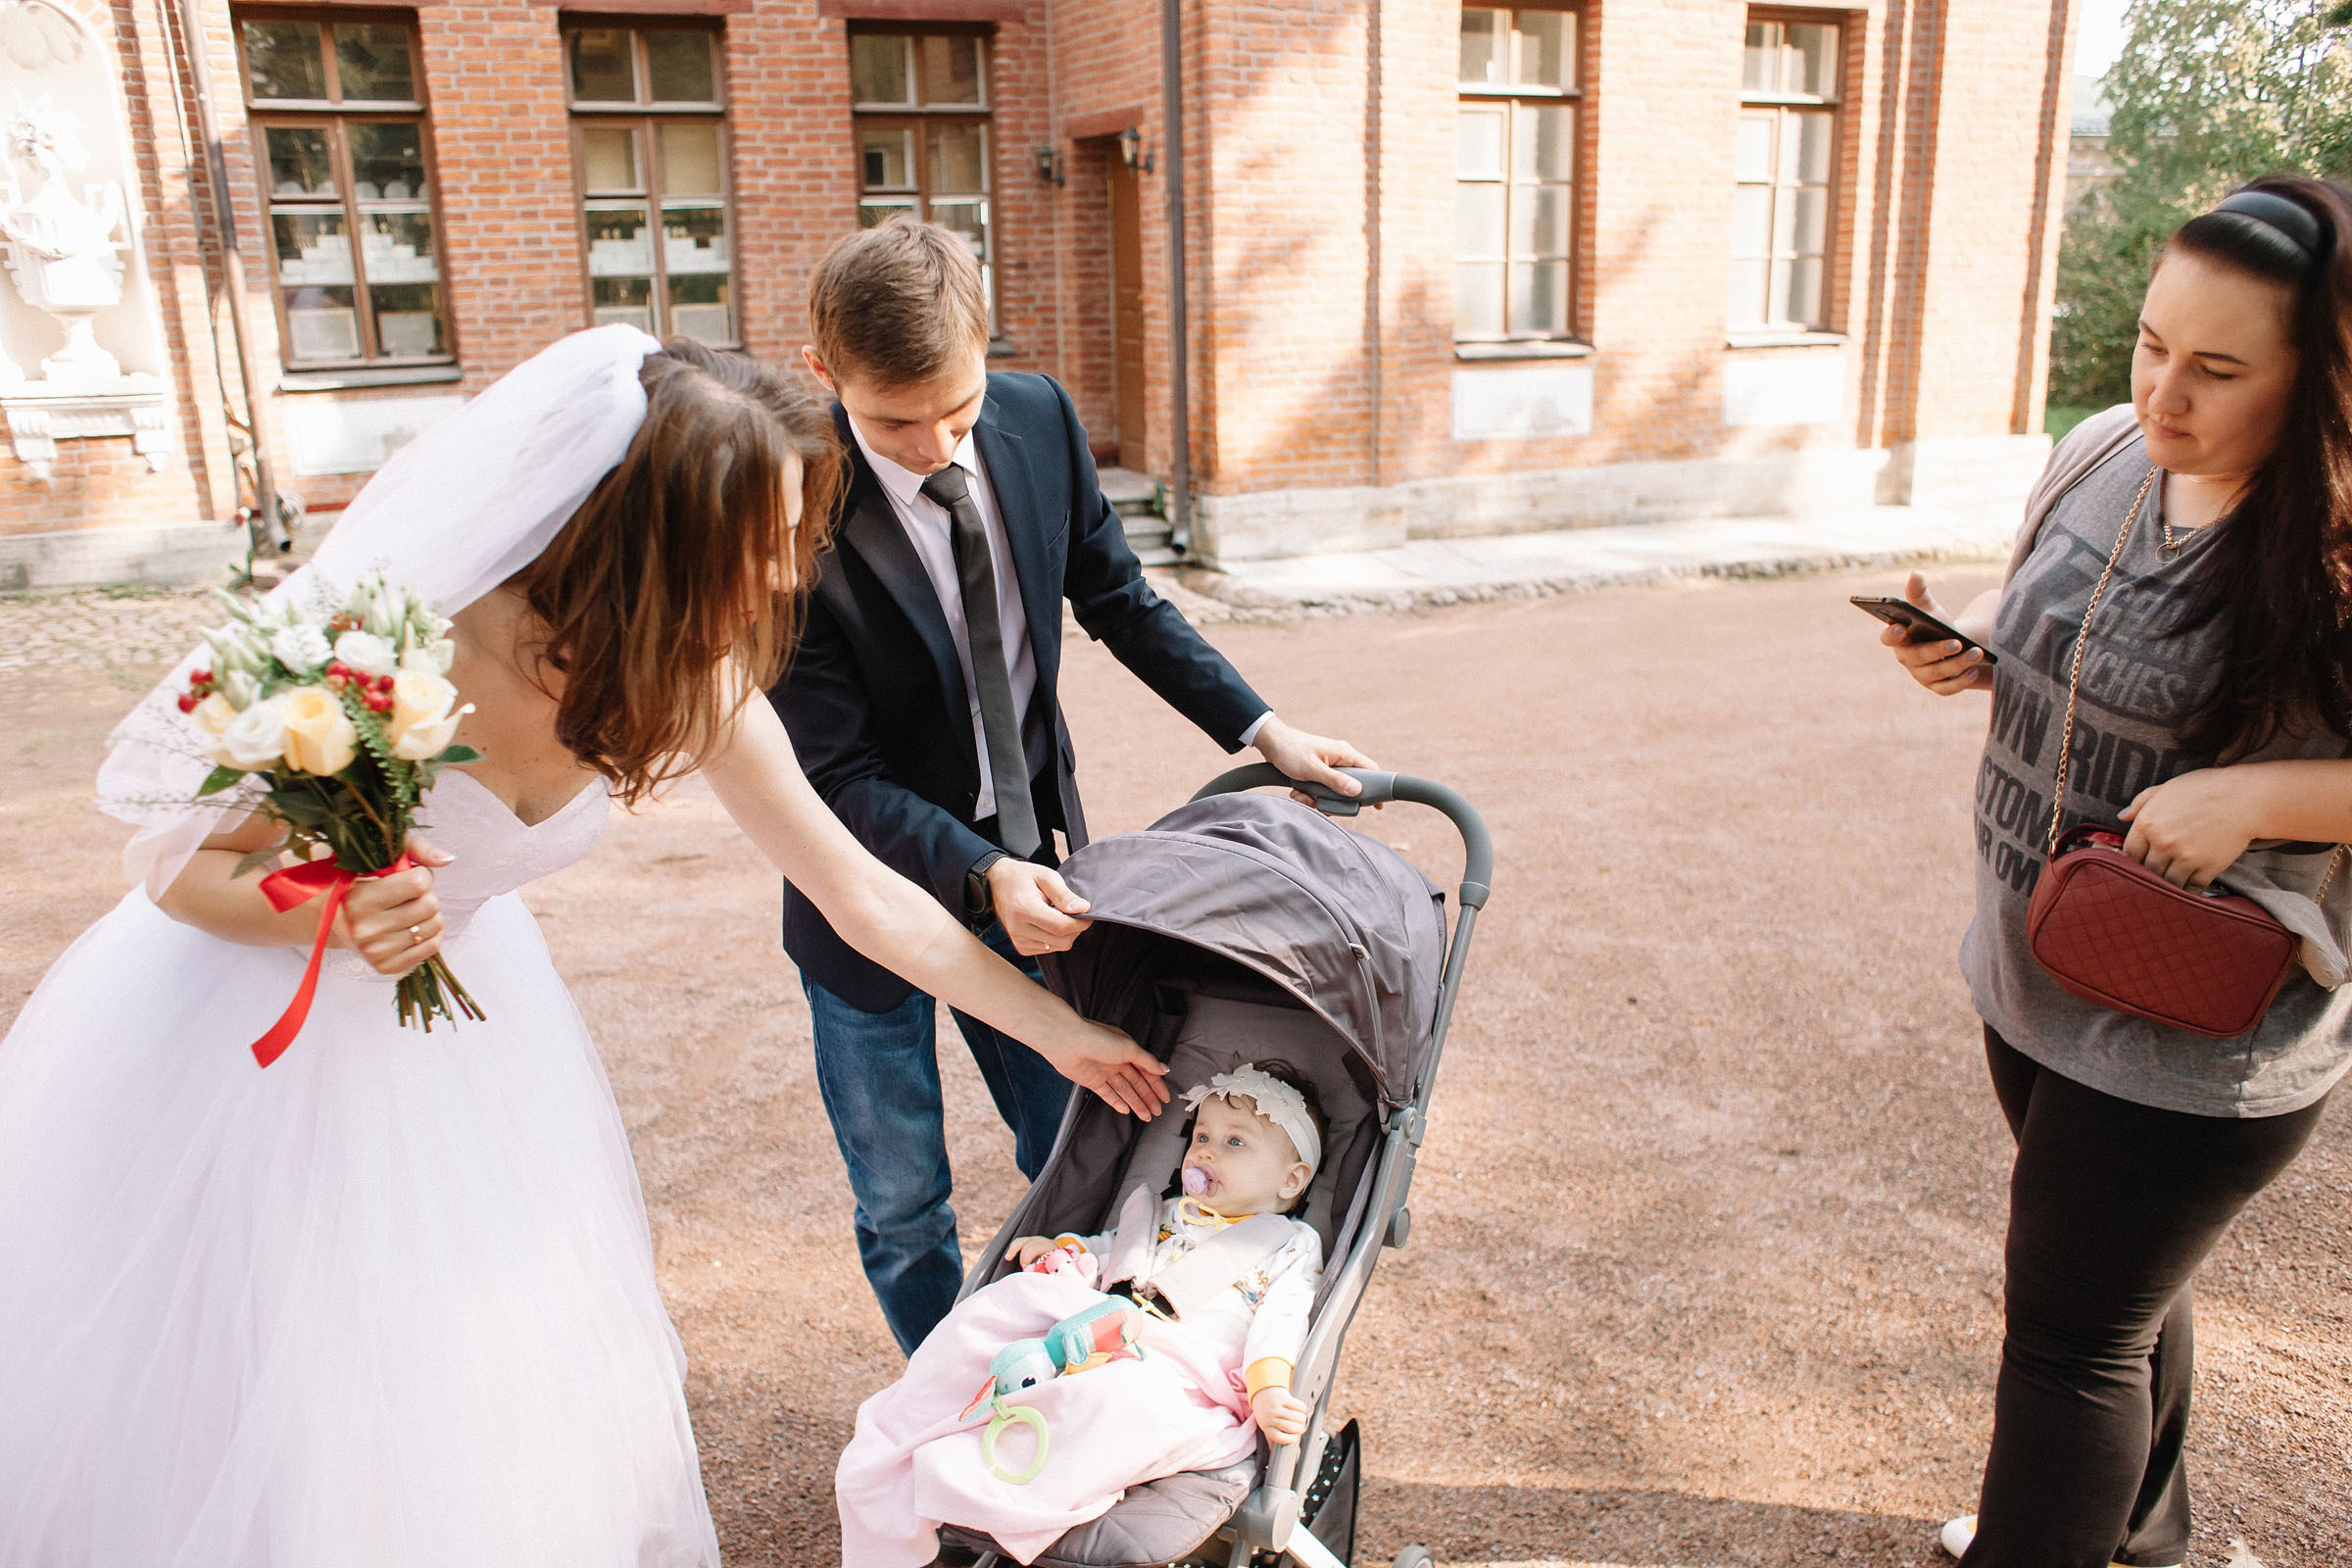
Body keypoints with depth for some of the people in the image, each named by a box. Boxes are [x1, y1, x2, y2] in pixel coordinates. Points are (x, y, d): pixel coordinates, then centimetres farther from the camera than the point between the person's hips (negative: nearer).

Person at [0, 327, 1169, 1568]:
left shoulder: (692, 681, -18)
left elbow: (865, 896, -10)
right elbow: (179, 865, -19)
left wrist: (1058, 1031, -5)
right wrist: (333, 915, -41)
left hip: (455, 1008, 4)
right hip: (254, 1027, -4)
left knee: (505, 1393, 12)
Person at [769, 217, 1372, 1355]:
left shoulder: (1039, 421, -10)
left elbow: (1118, 601, 5)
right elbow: (836, 776, -21)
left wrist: (1261, 729, 0)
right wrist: (980, 874, -34)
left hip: (1026, 857, 4)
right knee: (903, 1207, 12)